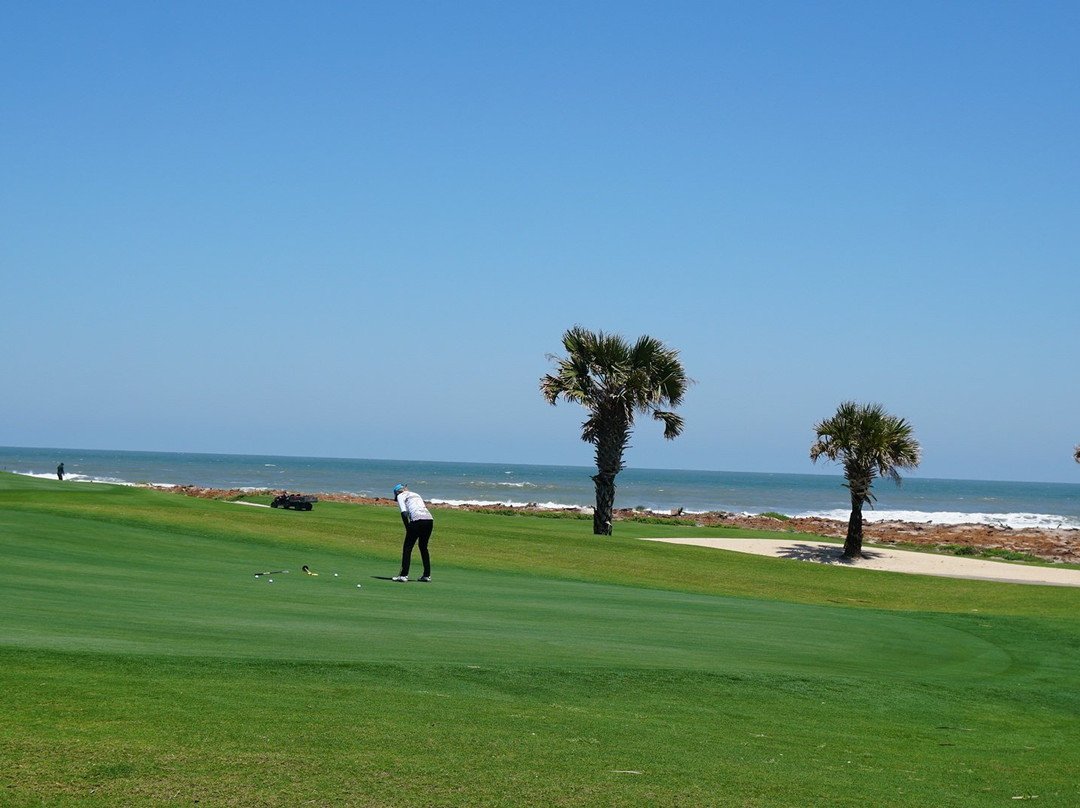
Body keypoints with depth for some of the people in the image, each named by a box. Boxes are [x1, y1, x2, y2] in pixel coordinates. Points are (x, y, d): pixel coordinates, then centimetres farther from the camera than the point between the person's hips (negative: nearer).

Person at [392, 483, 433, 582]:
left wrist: (408, 529, 1)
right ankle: (427, 575, 20)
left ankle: (404, 575, 0)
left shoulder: (400, 496, 12)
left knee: (407, 547, 4)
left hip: (417, 520, -6)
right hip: (429, 519, 6)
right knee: (423, 547, 21)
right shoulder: (416, 494, 31)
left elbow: (404, 513, -3)